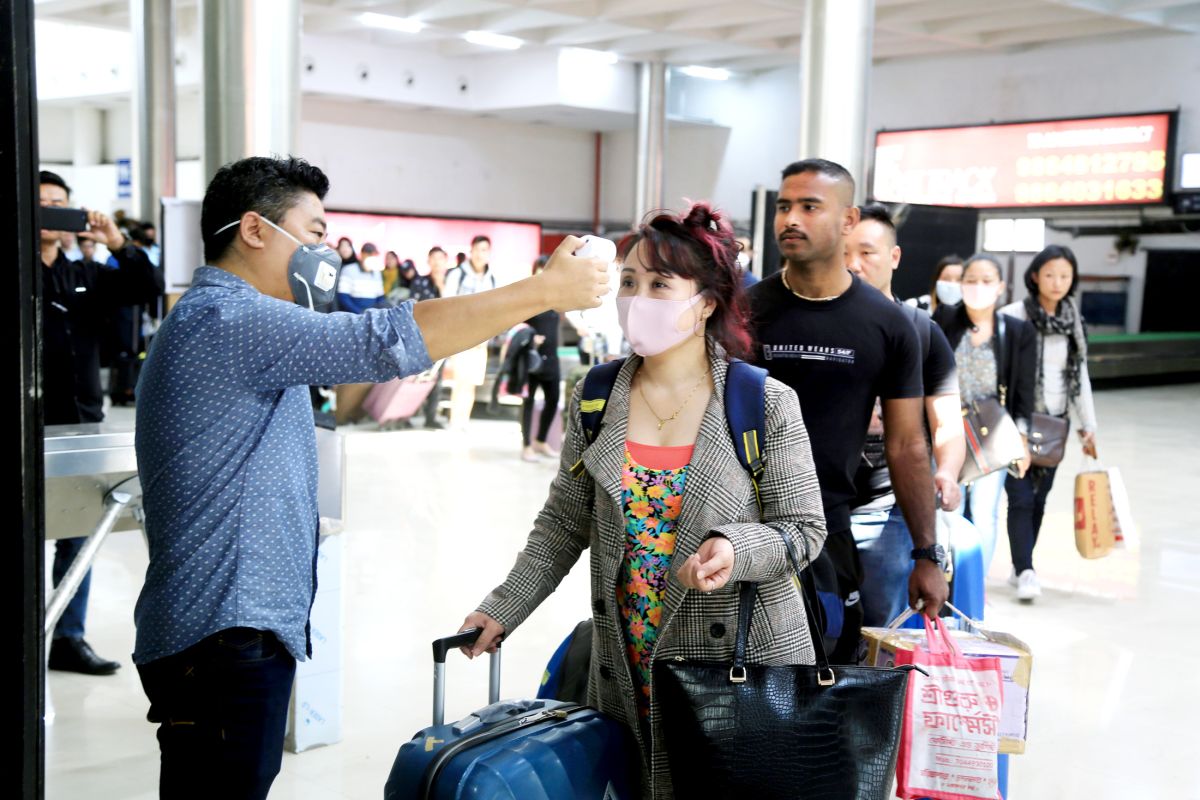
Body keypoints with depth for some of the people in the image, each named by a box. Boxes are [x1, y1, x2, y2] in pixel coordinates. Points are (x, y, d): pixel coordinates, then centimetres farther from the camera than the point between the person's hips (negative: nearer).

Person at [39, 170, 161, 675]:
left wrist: (119, 245, -11)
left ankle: (70, 638, 20)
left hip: (83, 423, 6)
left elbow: (147, 288, 6)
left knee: (78, 539, 11)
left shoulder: (86, 276, 12)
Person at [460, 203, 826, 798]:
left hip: (744, 660, -3)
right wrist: (505, 608, 2)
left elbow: (803, 529, -5)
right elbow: (564, 524, 9)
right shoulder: (595, 401, 2)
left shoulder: (767, 404, -7)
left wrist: (735, 549, -23)